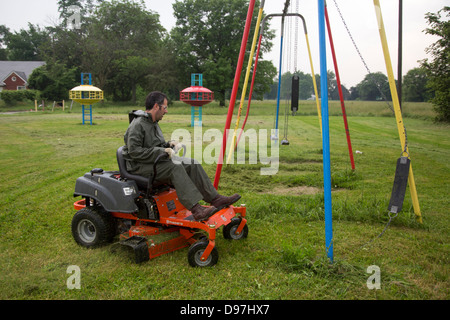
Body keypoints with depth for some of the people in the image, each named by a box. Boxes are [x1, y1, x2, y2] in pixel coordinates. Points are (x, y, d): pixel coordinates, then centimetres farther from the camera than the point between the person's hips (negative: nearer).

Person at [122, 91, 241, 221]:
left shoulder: (153, 123, 17)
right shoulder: (137, 125, -15)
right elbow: (134, 151, -24)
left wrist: (168, 144, 2)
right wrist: (161, 151, -25)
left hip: (157, 161, 9)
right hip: (140, 167, -9)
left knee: (193, 164, -7)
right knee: (175, 167, -34)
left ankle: (215, 198, -10)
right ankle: (196, 209, -41)